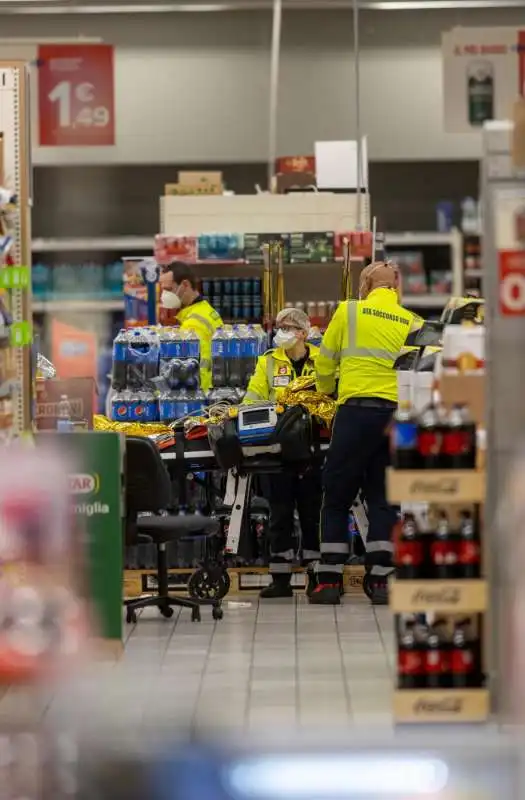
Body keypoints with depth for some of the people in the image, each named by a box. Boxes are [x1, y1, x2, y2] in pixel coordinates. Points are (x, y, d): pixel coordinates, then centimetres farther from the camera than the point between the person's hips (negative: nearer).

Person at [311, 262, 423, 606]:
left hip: (358, 409, -2)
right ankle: (381, 580, 3)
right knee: (384, 497, 9)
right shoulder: (412, 322, 8)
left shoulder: (349, 312, 4)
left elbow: (325, 363, 11)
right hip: (399, 412, 2)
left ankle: (330, 580, 4)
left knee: (337, 496, 6)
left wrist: (327, 391, 30)